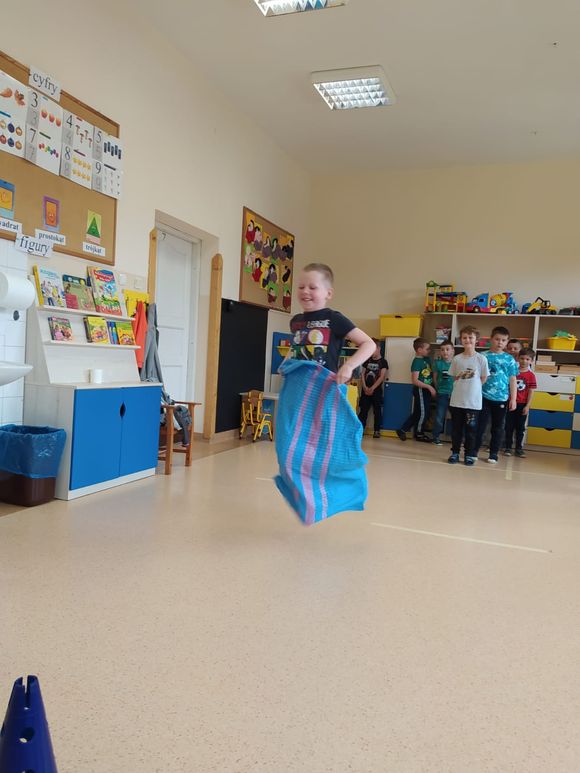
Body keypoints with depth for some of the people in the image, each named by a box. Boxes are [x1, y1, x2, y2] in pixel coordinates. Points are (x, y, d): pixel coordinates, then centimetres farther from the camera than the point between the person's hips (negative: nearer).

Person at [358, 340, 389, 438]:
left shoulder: (383, 362, -3)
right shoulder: (367, 361, 11)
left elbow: (382, 377, -10)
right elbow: (363, 374, 8)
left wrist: (372, 388, -15)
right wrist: (365, 387, -6)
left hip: (376, 390, -4)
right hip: (365, 390, 4)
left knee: (377, 411, 1)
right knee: (363, 410, 3)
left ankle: (377, 430, 6)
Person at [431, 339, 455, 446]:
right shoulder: (438, 363, 0)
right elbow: (435, 378, 8)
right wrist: (439, 388, 5)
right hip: (442, 394, 0)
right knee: (439, 417, 2)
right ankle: (436, 437, 15)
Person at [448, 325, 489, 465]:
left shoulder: (481, 359, -5)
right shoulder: (457, 359, 1)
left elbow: (484, 379, 2)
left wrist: (472, 388, 1)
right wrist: (463, 386, 0)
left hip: (473, 401, -2)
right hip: (457, 400, 2)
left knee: (471, 429, 5)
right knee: (456, 428, 9)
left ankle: (469, 455, 15)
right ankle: (455, 452, 21)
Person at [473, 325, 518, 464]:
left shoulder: (509, 359, 3)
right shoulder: (483, 356, 1)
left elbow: (512, 380, 5)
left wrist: (513, 399, 1)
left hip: (501, 399, 1)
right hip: (484, 397, -1)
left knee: (498, 427, 8)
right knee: (480, 425, 5)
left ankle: (493, 454, 18)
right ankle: (474, 451, 16)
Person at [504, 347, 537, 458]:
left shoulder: (531, 375, -3)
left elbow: (531, 392, -3)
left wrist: (527, 406, -7)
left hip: (522, 405, 0)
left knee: (520, 427, 9)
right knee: (509, 426, 6)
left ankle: (519, 448, 18)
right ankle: (508, 447, 15)